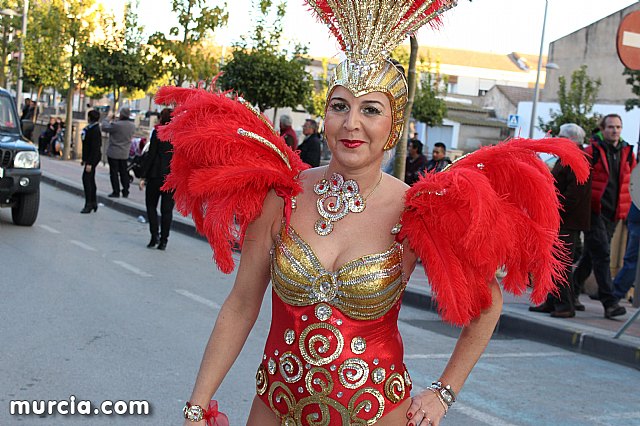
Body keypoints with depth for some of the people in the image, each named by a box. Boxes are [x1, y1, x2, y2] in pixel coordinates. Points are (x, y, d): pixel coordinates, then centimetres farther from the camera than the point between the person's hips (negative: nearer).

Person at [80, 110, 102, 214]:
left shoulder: (95, 130, -19)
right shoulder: (89, 128, 13)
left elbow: (95, 148, -23)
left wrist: (89, 163, -25)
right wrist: (84, 159, 22)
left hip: (93, 158, -10)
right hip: (89, 158, 10)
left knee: (86, 179, -11)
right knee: (90, 180, 14)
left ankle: (89, 204, -9)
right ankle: (93, 203, 21)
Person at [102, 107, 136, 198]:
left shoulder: (116, 125, -21)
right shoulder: (132, 126, -2)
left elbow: (104, 127, -11)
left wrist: (107, 119, 9)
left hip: (113, 153, -6)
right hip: (125, 154, 6)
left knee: (114, 173, 2)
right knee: (124, 173, 13)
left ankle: (116, 192, 3)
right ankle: (125, 192, 15)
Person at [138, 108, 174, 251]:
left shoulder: (157, 132, -7)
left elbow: (151, 155, -9)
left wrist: (143, 176, -6)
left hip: (157, 175, -3)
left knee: (151, 205, 12)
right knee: (167, 209, 8)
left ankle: (154, 235, -1)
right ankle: (163, 240, 7)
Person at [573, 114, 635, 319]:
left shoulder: (627, 153, 11)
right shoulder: (592, 151, -5)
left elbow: (631, 183, 22)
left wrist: (625, 208, 16)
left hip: (613, 215, 6)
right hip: (594, 211, -5)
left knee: (591, 255, 12)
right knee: (602, 254, -11)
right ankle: (609, 303, -13)